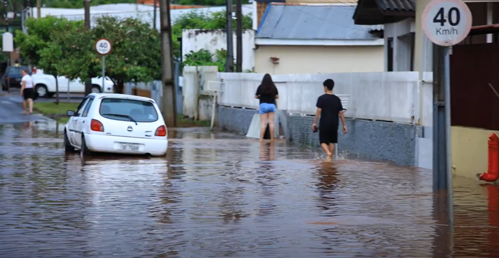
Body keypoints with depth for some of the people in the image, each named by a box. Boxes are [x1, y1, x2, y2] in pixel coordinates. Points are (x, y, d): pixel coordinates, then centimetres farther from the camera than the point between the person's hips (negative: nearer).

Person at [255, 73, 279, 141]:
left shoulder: (260, 87, -6)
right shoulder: (273, 87, 1)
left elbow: (256, 96, 2)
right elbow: (277, 96, 9)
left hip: (263, 105, -2)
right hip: (272, 105, 2)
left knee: (263, 123, -2)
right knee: (271, 122, 4)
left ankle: (261, 138, -8)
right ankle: (272, 138, 3)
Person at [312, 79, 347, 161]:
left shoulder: (322, 98, -5)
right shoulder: (337, 99, 6)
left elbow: (319, 111, -11)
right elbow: (341, 113, 5)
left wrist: (314, 123, -7)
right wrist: (344, 125, 9)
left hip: (324, 124, -4)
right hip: (334, 124, 4)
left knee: (323, 141, 1)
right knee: (331, 142, 13)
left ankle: (328, 153, -25)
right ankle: (330, 158, 11)